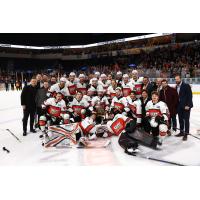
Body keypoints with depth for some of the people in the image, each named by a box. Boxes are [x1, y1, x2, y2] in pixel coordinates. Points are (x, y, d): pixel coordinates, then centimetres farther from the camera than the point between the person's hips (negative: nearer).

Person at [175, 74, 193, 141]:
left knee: (186, 120, -2)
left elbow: (190, 95, -14)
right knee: (180, 119, 13)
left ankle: (186, 134, 5)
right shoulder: (176, 87, 10)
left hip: (186, 106, -7)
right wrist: (176, 105, 7)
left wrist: (188, 105, -19)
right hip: (179, 106, 7)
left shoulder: (186, 86, -10)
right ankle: (181, 132, 26)